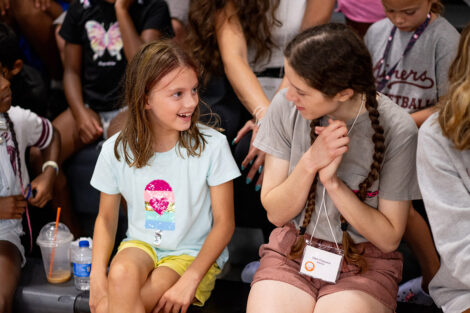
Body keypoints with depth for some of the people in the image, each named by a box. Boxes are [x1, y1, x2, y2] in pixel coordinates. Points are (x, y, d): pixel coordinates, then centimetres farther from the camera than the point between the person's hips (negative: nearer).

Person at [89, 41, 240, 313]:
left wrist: (189, 281, -18)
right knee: (121, 275, -33)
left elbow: (224, 223, -8)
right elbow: (107, 218, 6)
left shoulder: (212, 145, -13)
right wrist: (98, 276, -10)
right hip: (140, 245, 3)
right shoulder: (116, 150, -5)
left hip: (195, 253, -3)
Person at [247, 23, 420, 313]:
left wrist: (332, 181, -19)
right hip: (291, 249, 2)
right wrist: (309, 162, -19)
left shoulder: (397, 130, -14)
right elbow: (275, 213, -2)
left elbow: (389, 238, -8)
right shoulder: (286, 107, -7)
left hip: (366, 261, -1)